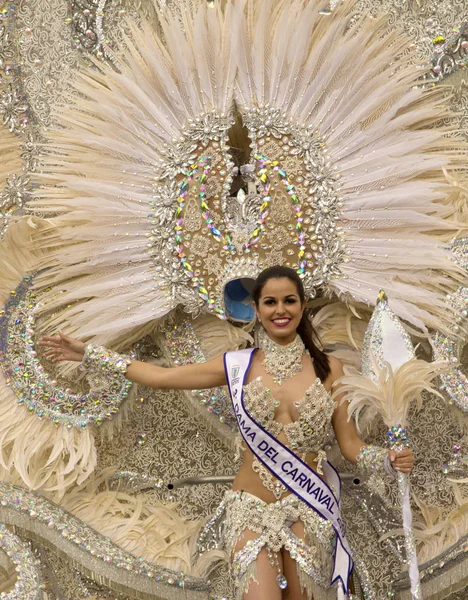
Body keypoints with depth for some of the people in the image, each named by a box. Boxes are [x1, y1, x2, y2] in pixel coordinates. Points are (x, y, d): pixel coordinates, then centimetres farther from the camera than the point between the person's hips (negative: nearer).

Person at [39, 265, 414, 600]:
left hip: (307, 509, 1)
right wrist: (89, 355, 3)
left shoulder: (328, 368, 0)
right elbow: (161, 377, 3)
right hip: (252, 507, 0)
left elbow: (351, 446, 2)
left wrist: (390, 460, -18)